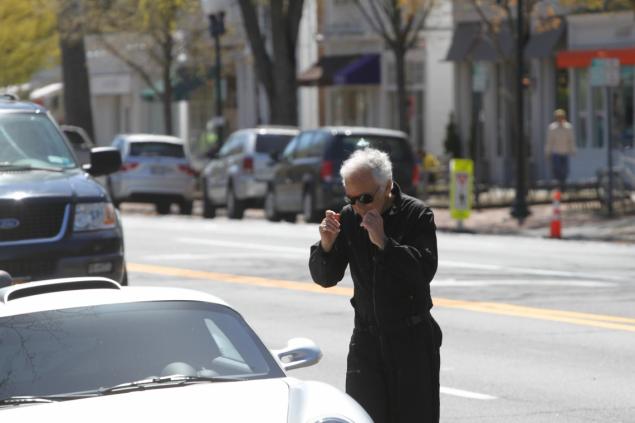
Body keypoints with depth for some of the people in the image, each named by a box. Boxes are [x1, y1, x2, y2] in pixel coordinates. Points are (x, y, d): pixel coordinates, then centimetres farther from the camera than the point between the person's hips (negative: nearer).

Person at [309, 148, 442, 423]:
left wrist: (384, 242, -29)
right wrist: (326, 246, -15)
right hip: (366, 338, 3)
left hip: (412, 339, -3)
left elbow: (425, 270, -21)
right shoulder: (349, 218, 1)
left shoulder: (417, 215, -9)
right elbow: (325, 278, 4)